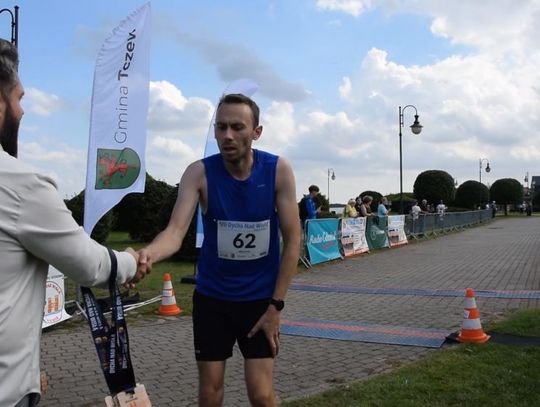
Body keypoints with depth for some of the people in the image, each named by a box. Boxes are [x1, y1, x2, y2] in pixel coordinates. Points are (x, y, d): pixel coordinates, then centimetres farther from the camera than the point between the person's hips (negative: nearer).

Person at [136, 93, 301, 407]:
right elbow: (176, 231, -26)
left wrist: (276, 305, -11)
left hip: (260, 297, 0)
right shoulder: (199, 173, -14)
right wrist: (149, 254, -49)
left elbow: (292, 240, -10)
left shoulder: (279, 170, -13)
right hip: (212, 297, 1)